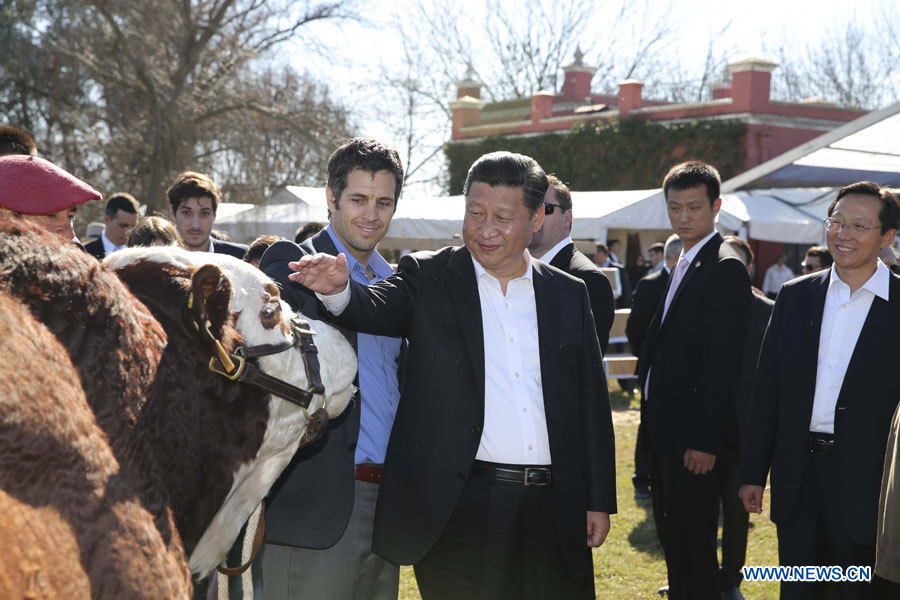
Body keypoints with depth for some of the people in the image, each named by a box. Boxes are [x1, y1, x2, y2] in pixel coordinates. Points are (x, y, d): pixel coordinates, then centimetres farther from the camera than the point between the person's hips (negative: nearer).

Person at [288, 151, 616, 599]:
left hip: (553, 508, 3)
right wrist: (338, 289, -40)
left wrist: (599, 500, 7)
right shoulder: (429, 278, 2)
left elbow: (591, 403, 10)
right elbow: (377, 309, -17)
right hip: (461, 507, -3)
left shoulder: (569, 294, 9)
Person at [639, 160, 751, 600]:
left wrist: (704, 440, -22)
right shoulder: (683, 266, 15)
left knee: (694, 545, -2)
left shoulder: (724, 268, -15)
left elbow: (722, 362, -20)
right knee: (674, 539, 17)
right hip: (668, 430, 9)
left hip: (693, 436, -9)